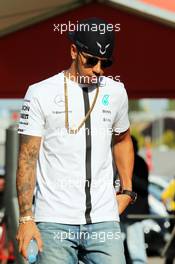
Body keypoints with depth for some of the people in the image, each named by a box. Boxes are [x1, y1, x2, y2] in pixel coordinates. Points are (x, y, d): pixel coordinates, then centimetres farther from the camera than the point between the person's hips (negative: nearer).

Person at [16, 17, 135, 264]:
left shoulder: (116, 92, 10)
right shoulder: (40, 93, -2)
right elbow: (27, 158, -4)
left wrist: (127, 190, 17)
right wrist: (26, 218, -11)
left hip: (104, 219, 3)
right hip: (54, 222, -3)